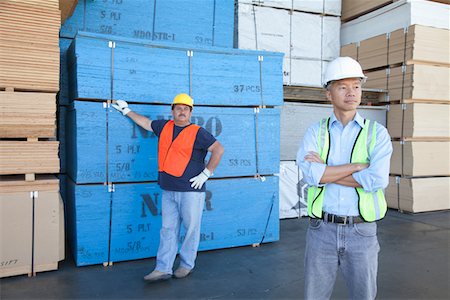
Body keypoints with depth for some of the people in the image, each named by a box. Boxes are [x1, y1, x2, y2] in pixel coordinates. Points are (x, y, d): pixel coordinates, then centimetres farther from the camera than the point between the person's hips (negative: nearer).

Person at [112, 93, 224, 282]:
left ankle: (187, 265, 20)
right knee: (168, 229, 8)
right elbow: (145, 122, 30)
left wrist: (206, 174, -10)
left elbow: (218, 150, -9)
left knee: (191, 228, 4)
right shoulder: (164, 126, 12)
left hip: (191, 190, -5)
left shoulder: (197, 132, -4)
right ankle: (163, 269, 13)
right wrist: (126, 111, 38)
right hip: (168, 190, 5)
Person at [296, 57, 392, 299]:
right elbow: (310, 174, -17)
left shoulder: (377, 134, -2)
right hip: (322, 230, 1)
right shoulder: (315, 132, 1)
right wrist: (358, 165, -16)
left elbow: (376, 180, -19)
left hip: (361, 232, 0)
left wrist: (325, 171, -14)